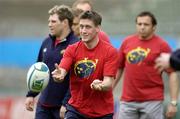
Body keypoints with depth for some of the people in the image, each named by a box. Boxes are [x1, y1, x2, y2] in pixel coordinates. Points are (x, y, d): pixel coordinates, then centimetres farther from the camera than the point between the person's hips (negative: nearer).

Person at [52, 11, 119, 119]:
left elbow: (108, 82, -15)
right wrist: (59, 75, -39)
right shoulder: (72, 49, -1)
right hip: (76, 109, 1)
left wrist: (100, 85, -38)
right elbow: (62, 71, -15)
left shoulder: (110, 51, -9)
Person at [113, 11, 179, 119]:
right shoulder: (127, 42, 7)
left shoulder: (162, 45, -4)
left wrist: (173, 103, -12)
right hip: (127, 101, 3)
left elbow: (172, 74, -6)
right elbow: (119, 68, 17)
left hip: (152, 101, -3)